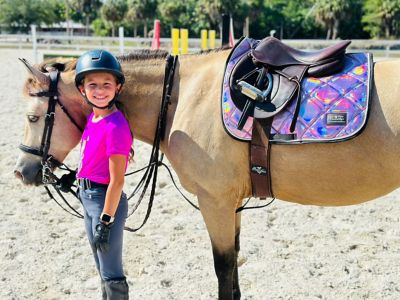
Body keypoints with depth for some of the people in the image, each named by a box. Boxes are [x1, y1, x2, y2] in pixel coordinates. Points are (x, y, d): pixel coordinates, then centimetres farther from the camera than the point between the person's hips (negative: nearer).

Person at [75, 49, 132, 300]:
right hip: (88, 197, 9)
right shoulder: (93, 118, 4)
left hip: (106, 200, -9)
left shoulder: (115, 127, -22)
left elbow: (117, 181, -22)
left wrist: (105, 222, -21)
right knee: (103, 269, 22)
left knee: (112, 275, 1)